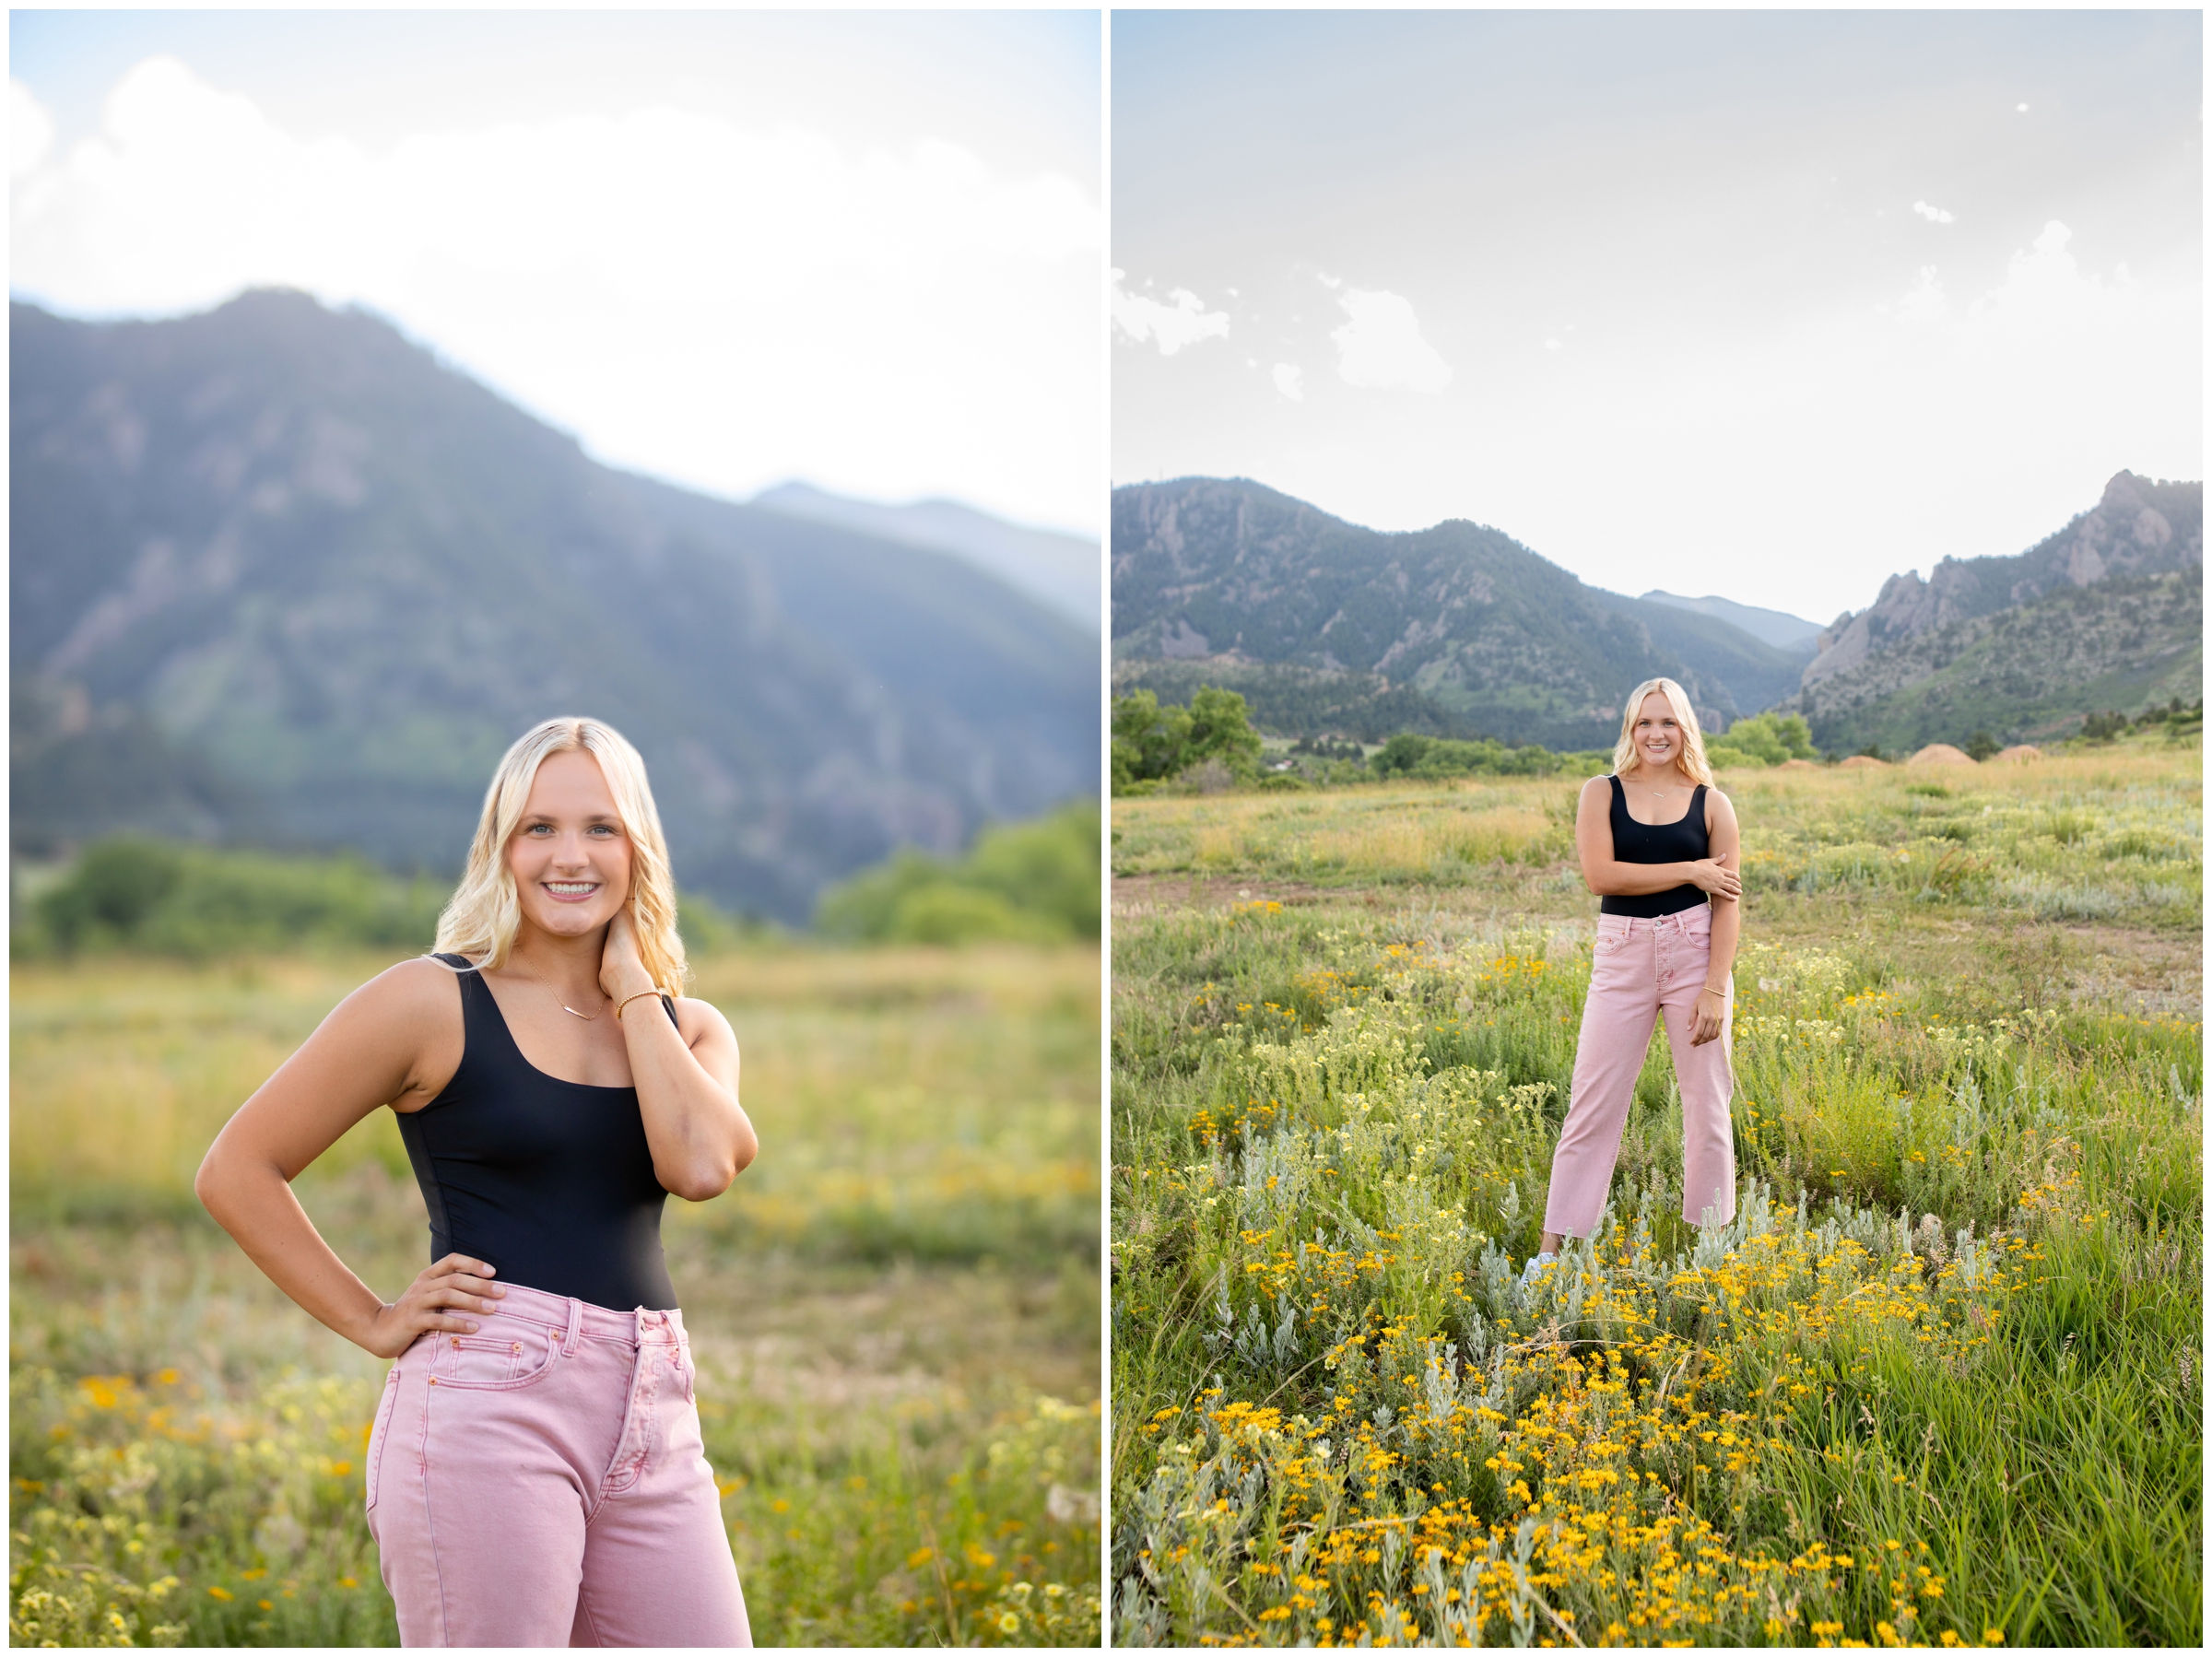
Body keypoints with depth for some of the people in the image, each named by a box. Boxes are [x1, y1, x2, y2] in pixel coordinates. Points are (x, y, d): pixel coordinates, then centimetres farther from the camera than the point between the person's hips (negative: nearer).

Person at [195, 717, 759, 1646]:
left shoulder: (688, 1029, 13)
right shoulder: (435, 1002, 0)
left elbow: (701, 1166, -9)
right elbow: (236, 1171, 1)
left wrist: (630, 984, -1)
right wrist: (373, 1323, -2)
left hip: (652, 1428, 5)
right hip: (487, 1406, -5)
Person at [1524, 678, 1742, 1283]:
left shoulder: (1711, 803, 3)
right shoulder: (1601, 793, 4)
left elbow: (1729, 902, -1)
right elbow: (1600, 874, -11)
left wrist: (1715, 988, -9)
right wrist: (1690, 872, -11)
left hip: (1694, 951, 0)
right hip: (1622, 956, 0)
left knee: (1707, 1102, 5)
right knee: (1594, 1102, 1)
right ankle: (1553, 1248, 6)